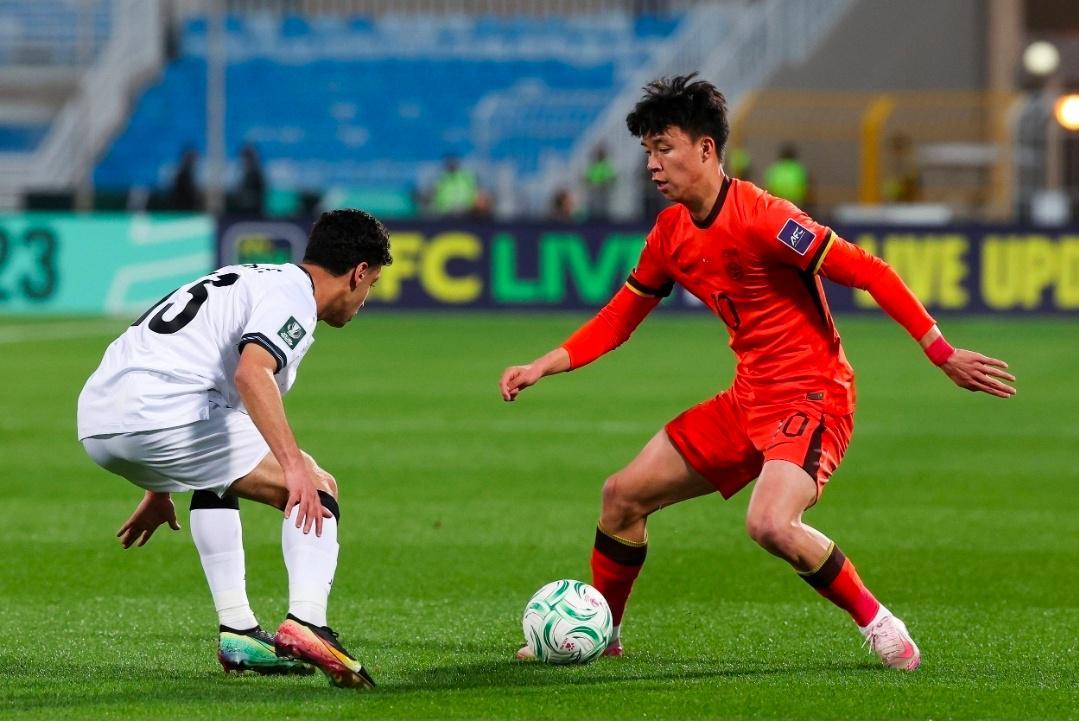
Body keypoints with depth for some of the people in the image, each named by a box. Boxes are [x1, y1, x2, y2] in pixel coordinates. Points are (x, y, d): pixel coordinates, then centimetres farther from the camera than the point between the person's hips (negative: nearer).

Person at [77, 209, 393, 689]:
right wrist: (294, 465, -30)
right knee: (318, 490, -2)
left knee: (215, 478, 35)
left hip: (97, 422, 9)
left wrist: (159, 490, 44)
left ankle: (237, 632, 24)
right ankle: (305, 623, -22)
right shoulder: (291, 296, -2)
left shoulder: (255, 280, 28)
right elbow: (251, 374, -23)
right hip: (157, 414, -9)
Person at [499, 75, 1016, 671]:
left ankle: (875, 622, -12)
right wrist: (542, 368, 5)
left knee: (770, 524, -32)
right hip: (749, 400, 9)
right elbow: (619, 318, 18)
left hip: (813, 397, -9)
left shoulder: (759, 218, -20)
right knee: (623, 495, 8)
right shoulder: (671, 233, 6)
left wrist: (944, 355, -25)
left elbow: (867, 273, -21)